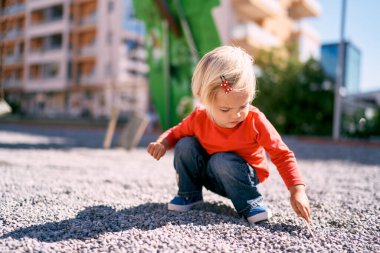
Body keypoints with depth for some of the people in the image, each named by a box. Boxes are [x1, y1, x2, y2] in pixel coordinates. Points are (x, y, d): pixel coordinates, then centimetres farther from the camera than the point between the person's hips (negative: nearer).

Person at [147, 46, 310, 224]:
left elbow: (282, 155, -22)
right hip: (209, 176, 3)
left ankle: (250, 203, -16)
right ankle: (189, 194, -1)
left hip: (240, 176, -3)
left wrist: (297, 191, -33)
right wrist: (162, 143, -24)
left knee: (222, 161, -34)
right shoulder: (198, 118, -20)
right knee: (184, 145, -19)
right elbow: (176, 133, 0)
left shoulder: (255, 121, -27)